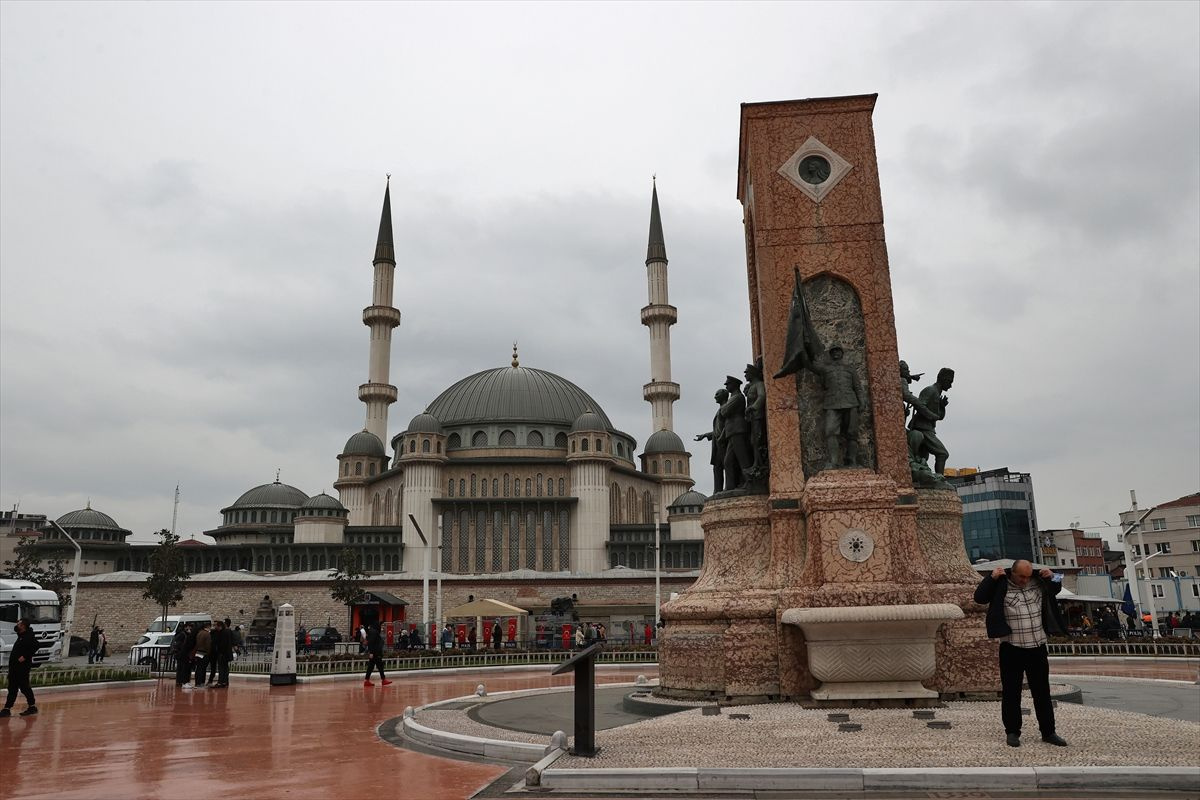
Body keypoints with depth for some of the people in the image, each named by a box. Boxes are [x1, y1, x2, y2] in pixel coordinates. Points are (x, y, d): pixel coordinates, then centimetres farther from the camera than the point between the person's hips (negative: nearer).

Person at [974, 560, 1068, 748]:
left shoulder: (1037, 583, 5)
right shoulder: (1001, 586, -7)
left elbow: (1056, 590, 23)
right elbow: (980, 598, -14)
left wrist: (1052, 577, 3)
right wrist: (992, 578, -19)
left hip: (1037, 648, 4)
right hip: (1012, 649, -4)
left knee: (1042, 692, 12)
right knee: (1011, 693, 4)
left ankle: (1048, 732, 23)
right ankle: (1012, 732, 15)